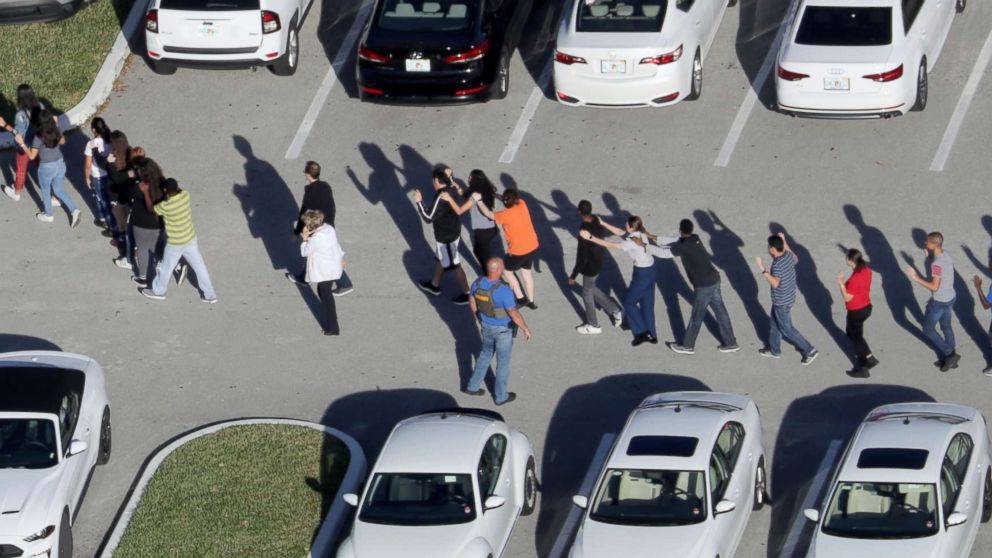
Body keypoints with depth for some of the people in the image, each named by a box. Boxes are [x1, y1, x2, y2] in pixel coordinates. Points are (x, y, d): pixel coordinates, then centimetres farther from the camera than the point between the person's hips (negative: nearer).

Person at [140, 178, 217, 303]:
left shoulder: (166, 206, -32)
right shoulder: (185, 195, -17)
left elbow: (151, 208, -11)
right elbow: (178, 190, 7)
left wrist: (146, 191, -2)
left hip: (175, 244, -5)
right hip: (191, 238, 5)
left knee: (166, 268, 20)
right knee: (199, 266, 18)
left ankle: (158, 291, 43)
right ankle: (210, 295, 28)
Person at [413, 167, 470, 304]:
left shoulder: (441, 198, -32)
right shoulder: (451, 190, -7)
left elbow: (428, 218, -29)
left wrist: (419, 202, -23)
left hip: (446, 237, -9)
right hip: (454, 230, 9)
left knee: (453, 265, 6)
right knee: (441, 258, 28)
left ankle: (466, 294, 18)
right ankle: (434, 285, 47)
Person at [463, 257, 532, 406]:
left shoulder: (478, 283, -15)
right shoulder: (503, 290, -35)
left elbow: (472, 302, 2)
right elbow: (514, 314, -27)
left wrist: (479, 317, 21)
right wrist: (526, 329, -11)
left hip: (486, 325, 6)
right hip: (503, 329, -6)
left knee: (486, 354, 30)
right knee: (503, 362, 16)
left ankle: (473, 386, 40)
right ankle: (501, 396, 34)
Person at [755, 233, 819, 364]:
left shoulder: (777, 264, -33)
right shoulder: (788, 255, -7)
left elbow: (775, 283, -44)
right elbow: (796, 259, 18)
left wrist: (762, 269, -47)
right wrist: (785, 242, 15)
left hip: (781, 302, -9)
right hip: (788, 298, 9)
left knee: (787, 329, 6)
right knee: (774, 324, 25)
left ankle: (810, 351, 12)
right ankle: (774, 350, 41)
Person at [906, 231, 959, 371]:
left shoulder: (937, 264, -32)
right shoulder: (946, 256, -4)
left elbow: (934, 287, -32)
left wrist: (916, 278, -29)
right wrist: (929, 256, 4)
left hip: (939, 301, -9)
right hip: (950, 297, 9)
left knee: (928, 330, 11)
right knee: (946, 326, 25)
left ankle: (950, 355, 15)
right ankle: (951, 358, 38)